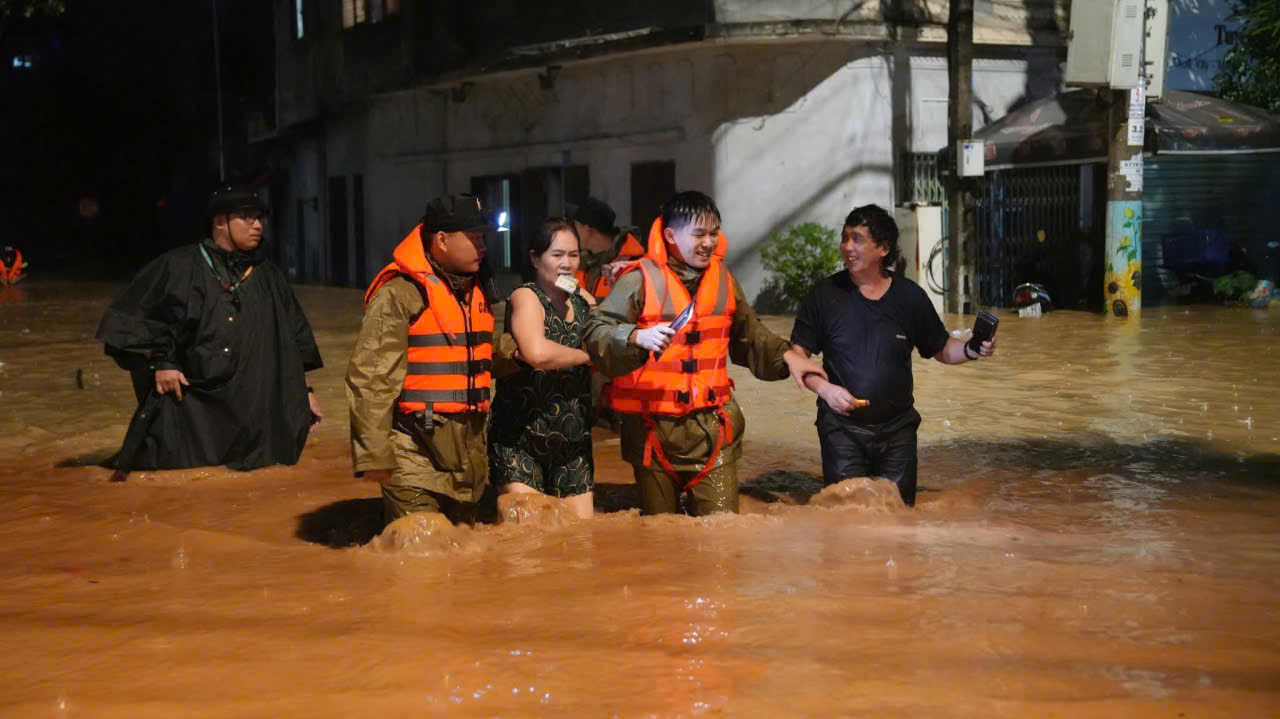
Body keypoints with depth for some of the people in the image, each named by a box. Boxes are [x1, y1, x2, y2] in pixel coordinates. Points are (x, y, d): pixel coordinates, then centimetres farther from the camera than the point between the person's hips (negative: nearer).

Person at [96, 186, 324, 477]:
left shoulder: (268, 277, 14)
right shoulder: (177, 267, 3)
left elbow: (295, 341, 17)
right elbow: (133, 319, 4)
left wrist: (305, 391, 12)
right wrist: (160, 362, -5)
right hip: (187, 407, -3)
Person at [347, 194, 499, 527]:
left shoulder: (478, 289, 13)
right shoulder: (399, 293, -13)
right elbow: (369, 378, -16)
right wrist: (374, 454, -18)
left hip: (470, 451, 8)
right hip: (416, 451, -8)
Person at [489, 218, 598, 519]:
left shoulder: (584, 300, 11)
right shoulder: (525, 297, -8)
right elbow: (537, 353, -27)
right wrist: (587, 355, -12)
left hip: (573, 438, 6)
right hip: (522, 437, -6)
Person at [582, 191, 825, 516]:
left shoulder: (722, 279, 11)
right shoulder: (641, 279, -7)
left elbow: (749, 334, 25)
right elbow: (596, 331, -13)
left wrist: (785, 355, 11)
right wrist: (638, 337, -30)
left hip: (711, 426, 3)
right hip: (654, 425, -3)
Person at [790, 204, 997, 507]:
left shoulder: (910, 296, 1)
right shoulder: (826, 294, -3)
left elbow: (941, 349, 11)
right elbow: (797, 354, -1)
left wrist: (971, 350, -9)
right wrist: (824, 388, -16)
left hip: (897, 428, 2)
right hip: (842, 427, -2)